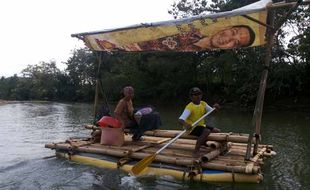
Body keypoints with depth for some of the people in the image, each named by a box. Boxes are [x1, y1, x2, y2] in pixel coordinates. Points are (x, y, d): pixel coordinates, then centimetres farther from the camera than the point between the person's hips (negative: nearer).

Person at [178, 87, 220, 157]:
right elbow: (180, 120, -32)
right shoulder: (189, 107, -21)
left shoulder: (203, 104, 2)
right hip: (192, 128, -8)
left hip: (201, 126, 8)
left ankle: (202, 143, 23)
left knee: (217, 131, 7)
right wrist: (185, 125, -53)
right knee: (207, 131, -32)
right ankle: (196, 151, -24)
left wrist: (216, 107, -20)